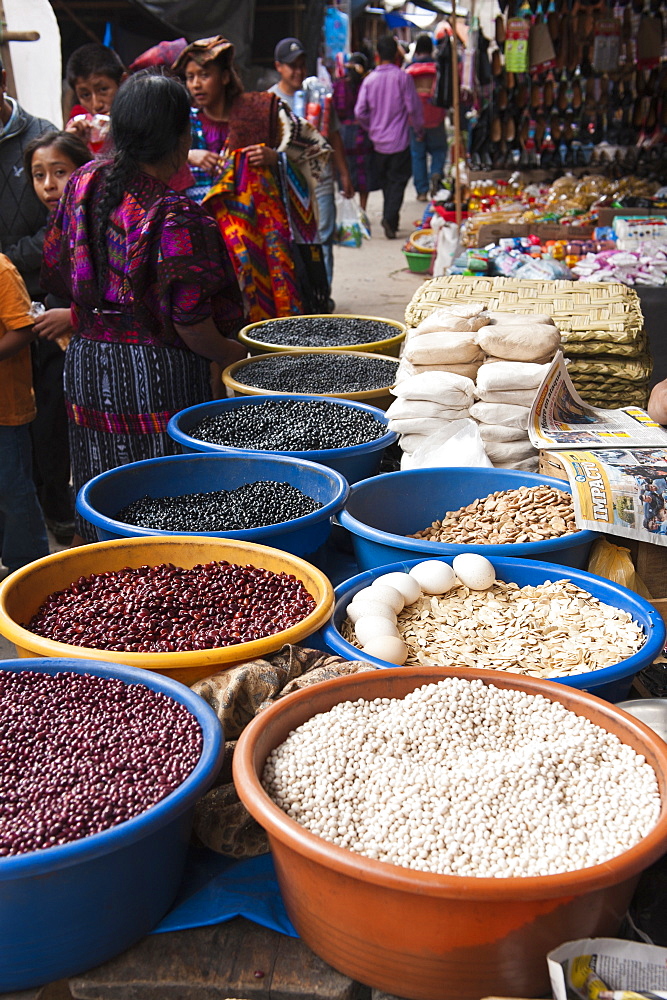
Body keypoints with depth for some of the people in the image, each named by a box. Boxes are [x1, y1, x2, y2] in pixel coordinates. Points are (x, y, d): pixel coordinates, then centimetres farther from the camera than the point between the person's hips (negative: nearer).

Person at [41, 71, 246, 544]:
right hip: (158, 374, -7)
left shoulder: (84, 182, 1)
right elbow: (190, 324, -18)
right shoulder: (176, 217, -19)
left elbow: (56, 273, 9)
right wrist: (231, 352, 0)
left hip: (85, 364, 7)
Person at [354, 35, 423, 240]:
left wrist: (372, 128, 15)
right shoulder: (402, 77, -8)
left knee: (385, 181, 16)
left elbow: (359, 112, -3)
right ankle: (390, 217, -17)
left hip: (378, 141, 3)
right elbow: (413, 108, -7)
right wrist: (419, 129, 9)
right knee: (398, 180, 1)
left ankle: (389, 218, 19)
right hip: (399, 139, -3)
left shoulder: (369, 79, -1)